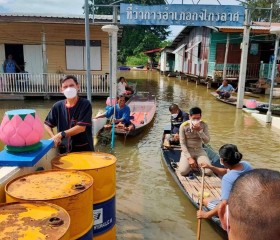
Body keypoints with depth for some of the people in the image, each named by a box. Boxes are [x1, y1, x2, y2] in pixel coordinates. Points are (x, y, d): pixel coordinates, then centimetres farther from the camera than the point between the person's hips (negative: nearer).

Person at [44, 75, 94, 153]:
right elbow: (47, 124, 11)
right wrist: (54, 137, -7)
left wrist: (61, 134, -18)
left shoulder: (85, 104, -10)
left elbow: (81, 127, -17)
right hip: (64, 150, 4)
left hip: (83, 150, -3)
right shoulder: (58, 106, 2)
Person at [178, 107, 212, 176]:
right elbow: (182, 144, -10)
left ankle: (197, 163, 11)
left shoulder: (204, 125, -4)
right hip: (187, 151, -2)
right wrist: (189, 158, -18)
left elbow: (207, 141, -9)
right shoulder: (183, 126, -11)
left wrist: (200, 131, -25)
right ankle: (189, 163, 8)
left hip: (199, 151, 2)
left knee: (209, 171, -18)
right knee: (183, 171, -25)